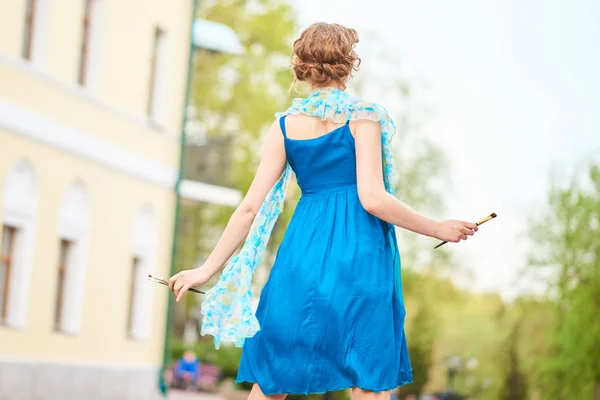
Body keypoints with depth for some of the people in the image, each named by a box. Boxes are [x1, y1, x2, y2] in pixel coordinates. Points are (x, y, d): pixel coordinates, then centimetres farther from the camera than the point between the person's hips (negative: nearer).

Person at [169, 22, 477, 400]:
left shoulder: (285, 125, 8)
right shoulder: (362, 117, -4)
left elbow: (252, 207, 5)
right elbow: (373, 198, -13)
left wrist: (208, 269, 12)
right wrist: (437, 229, -2)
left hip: (302, 251, 4)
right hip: (358, 255, -4)